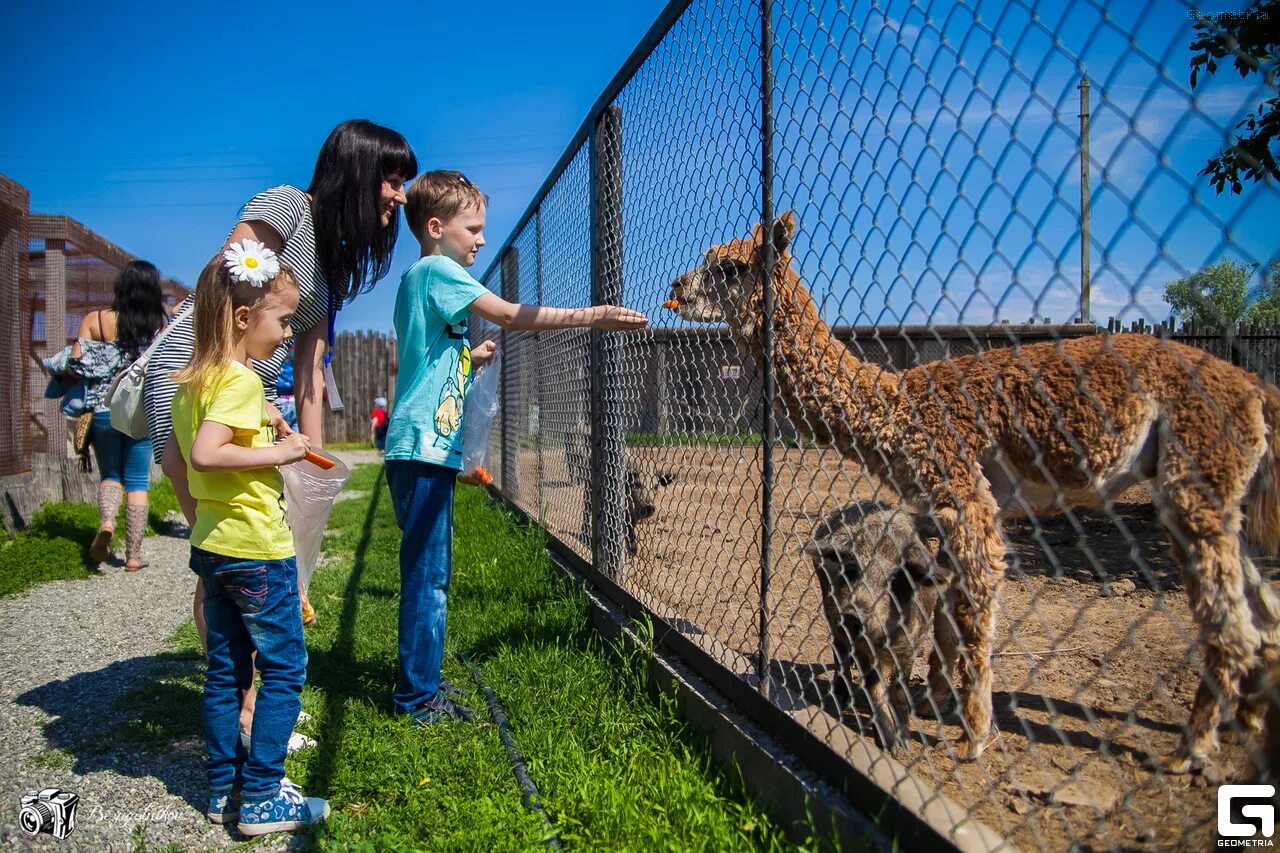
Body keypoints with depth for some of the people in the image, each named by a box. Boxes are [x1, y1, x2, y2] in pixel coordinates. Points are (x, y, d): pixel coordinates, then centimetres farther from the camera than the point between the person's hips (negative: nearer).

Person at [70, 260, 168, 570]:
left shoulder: (94, 321, -3)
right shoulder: (159, 323, -3)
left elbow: (77, 365, -5)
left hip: (104, 409, 0)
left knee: (110, 474, 19)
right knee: (138, 481, 8)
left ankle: (106, 521, -9)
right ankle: (133, 554, 8)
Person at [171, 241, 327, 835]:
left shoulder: (192, 381, 10)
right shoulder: (241, 380, -18)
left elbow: (176, 456, 17)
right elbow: (207, 454, -29)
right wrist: (278, 452, -21)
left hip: (212, 544, 9)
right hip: (256, 547, -9)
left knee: (225, 671, 15)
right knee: (283, 670, 2)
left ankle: (225, 791, 25)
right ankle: (262, 800, 7)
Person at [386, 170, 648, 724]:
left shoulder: (420, 280, 21)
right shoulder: (436, 270, -9)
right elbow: (509, 315, -19)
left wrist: (469, 360, 16)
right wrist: (590, 316, -17)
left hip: (426, 448, 10)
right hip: (425, 447, -10)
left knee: (429, 573, 16)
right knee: (428, 575, -5)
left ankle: (418, 681, 26)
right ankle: (418, 697, 3)